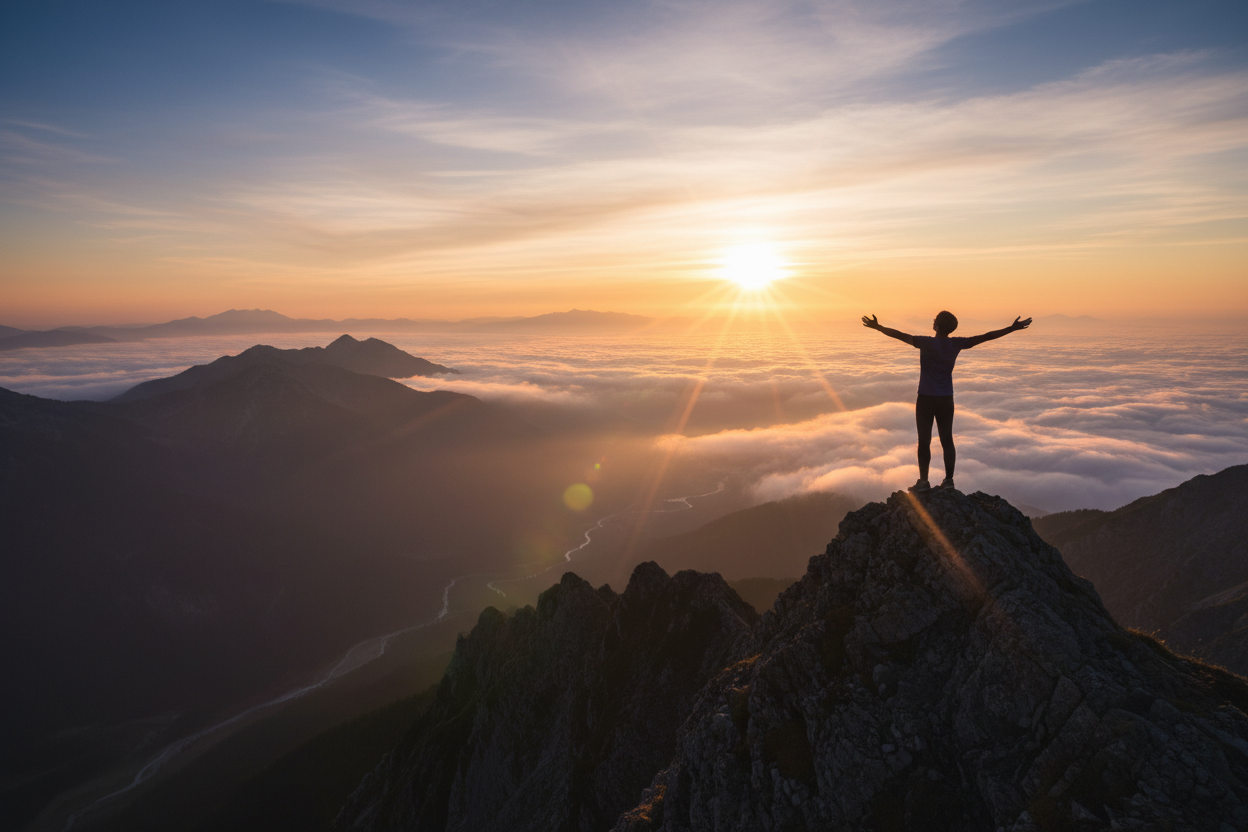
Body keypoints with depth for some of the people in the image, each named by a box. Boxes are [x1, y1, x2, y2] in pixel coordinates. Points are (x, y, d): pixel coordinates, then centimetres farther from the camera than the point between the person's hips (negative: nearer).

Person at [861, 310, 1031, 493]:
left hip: (926, 399, -4)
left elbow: (899, 335, -16)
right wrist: (1012, 328, 12)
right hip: (946, 400, 4)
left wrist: (877, 327, -10)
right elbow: (986, 336, 4)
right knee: (947, 440, 9)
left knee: (924, 441, 0)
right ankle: (949, 480, 12)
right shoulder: (956, 344, -1)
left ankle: (923, 481, 2)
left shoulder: (927, 343, -14)